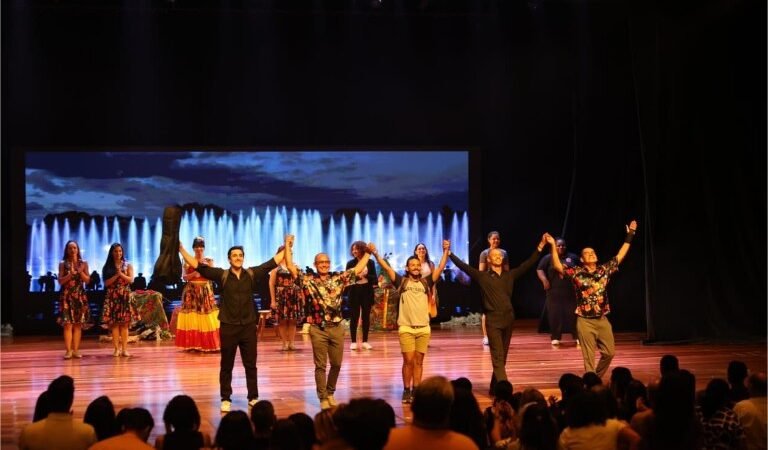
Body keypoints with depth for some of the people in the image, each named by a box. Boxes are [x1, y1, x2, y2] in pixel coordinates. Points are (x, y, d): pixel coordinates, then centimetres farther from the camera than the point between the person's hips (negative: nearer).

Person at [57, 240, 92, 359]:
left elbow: (87, 280, 3)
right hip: (66, 296, -2)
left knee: (78, 324, 0)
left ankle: (76, 350, 4)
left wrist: (80, 272, -13)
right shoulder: (63, 264, 3)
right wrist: (70, 274, -16)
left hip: (80, 296, 2)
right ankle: (68, 351, -8)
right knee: (67, 324, -8)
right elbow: (60, 281, -3)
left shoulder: (84, 263, 8)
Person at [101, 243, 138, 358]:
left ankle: (124, 349, -1)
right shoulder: (107, 267, 6)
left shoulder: (128, 265, 7)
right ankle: (116, 349, 0)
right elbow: (106, 283, -2)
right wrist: (116, 275, -11)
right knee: (114, 324, -3)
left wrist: (121, 274, -14)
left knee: (124, 324, -2)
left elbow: (131, 280, -3)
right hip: (112, 297, 0)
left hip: (125, 296, 0)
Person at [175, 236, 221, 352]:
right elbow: (184, 277, 0)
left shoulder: (209, 261, 7)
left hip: (206, 292, 1)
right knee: (192, 318, -5)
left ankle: (208, 344, -2)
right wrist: (194, 273, -16)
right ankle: (192, 344, -2)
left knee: (207, 318, -4)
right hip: (191, 292, -1)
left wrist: (206, 267, -16)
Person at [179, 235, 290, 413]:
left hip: (248, 326, 1)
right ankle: (226, 399, 15)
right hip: (228, 327, -1)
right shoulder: (222, 275, -3)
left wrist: (286, 247, 1)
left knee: (250, 365, 9)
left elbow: (273, 262, 4)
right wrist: (181, 249, -13)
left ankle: (253, 397, 18)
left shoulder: (252, 274, 2)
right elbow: (197, 266, -6)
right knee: (226, 366, 7)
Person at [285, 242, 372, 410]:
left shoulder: (338, 278, 6)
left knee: (336, 364, 10)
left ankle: (330, 393, 29)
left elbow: (358, 269, 9)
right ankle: (323, 397, 10)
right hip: (318, 329, -3)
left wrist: (368, 253, 5)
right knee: (320, 365, 3)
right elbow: (290, 266, -6)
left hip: (337, 327, 3)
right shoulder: (307, 280, -1)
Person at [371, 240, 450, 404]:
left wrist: (446, 251, -2)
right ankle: (406, 391, 6)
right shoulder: (401, 282, 4)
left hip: (424, 328, 2)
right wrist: (375, 253, -10)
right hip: (406, 328, -2)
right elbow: (387, 268, -2)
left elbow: (440, 268, 5)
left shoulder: (426, 282, 9)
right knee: (408, 361, -4)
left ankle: (416, 391, 13)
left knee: (419, 361, 6)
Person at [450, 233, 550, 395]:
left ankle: (495, 388, 21)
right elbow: (463, 266, -2)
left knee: (502, 357, 11)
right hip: (493, 320, -4)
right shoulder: (483, 276, 0)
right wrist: (449, 253, -8)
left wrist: (541, 245, 2)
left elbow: (528, 263, 7)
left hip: (508, 318, 4)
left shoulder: (510, 275, 9)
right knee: (497, 357, -9)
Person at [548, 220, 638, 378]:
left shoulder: (604, 270, 5)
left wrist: (630, 236, 10)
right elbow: (557, 266, -13)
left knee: (609, 352, 9)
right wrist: (553, 246, -22)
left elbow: (620, 256, 10)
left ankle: (597, 378, 31)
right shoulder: (576, 273, -5)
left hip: (602, 320, 4)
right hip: (585, 321, -4)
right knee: (589, 357, -1)